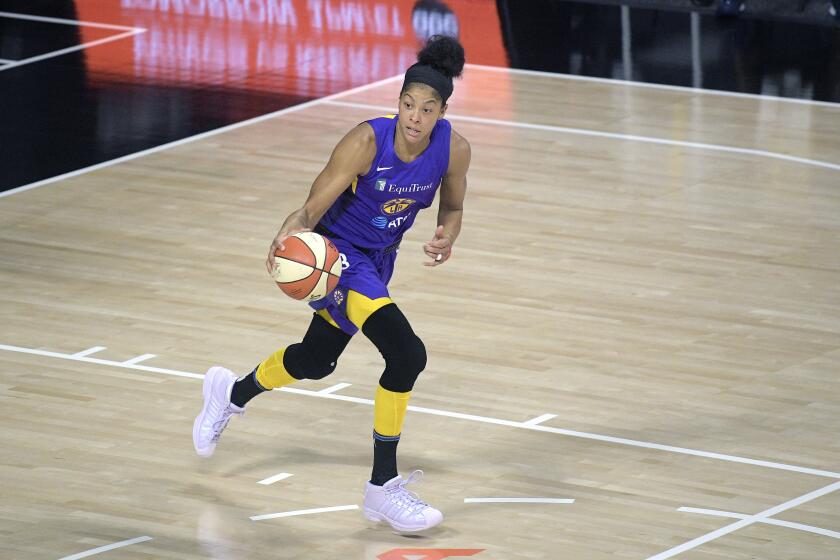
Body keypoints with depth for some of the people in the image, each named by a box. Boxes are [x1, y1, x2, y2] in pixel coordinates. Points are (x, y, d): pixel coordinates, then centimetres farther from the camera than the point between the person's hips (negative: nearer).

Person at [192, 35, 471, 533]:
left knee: (316, 362, 26)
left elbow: (452, 207, 2)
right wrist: (289, 235, -47)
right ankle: (383, 486, -12)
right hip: (339, 250, -6)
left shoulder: (454, 149, -16)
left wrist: (446, 238, -20)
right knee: (407, 354, -24)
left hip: (379, 259, 6)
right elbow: (312, 210, -26)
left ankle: (233, 394, 57)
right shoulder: (367, 142, -29)